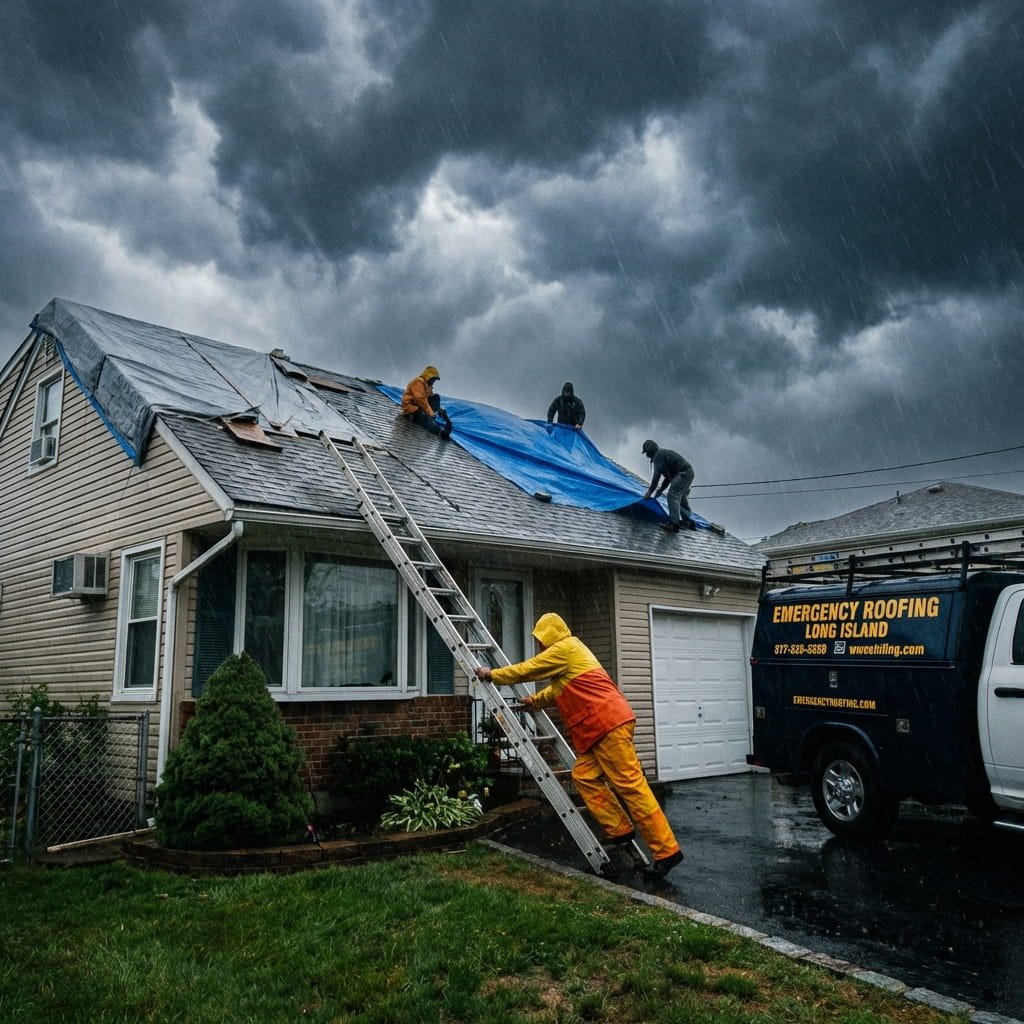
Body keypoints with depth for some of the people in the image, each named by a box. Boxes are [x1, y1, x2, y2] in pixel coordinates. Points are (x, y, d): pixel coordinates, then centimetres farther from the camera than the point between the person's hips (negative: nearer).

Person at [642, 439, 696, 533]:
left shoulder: (658, 456, -9)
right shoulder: (664, 453, 24)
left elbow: (656, 475, -13)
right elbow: (668, 476, 27)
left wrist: (650, 491, -8)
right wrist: (660, 489, 25)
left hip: (682, 474, -10)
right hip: (689, 472, 10)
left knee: (673, 496, -13)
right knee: (681, 498, 21)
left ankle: (674, 524, -19)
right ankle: (689, 521, 30)